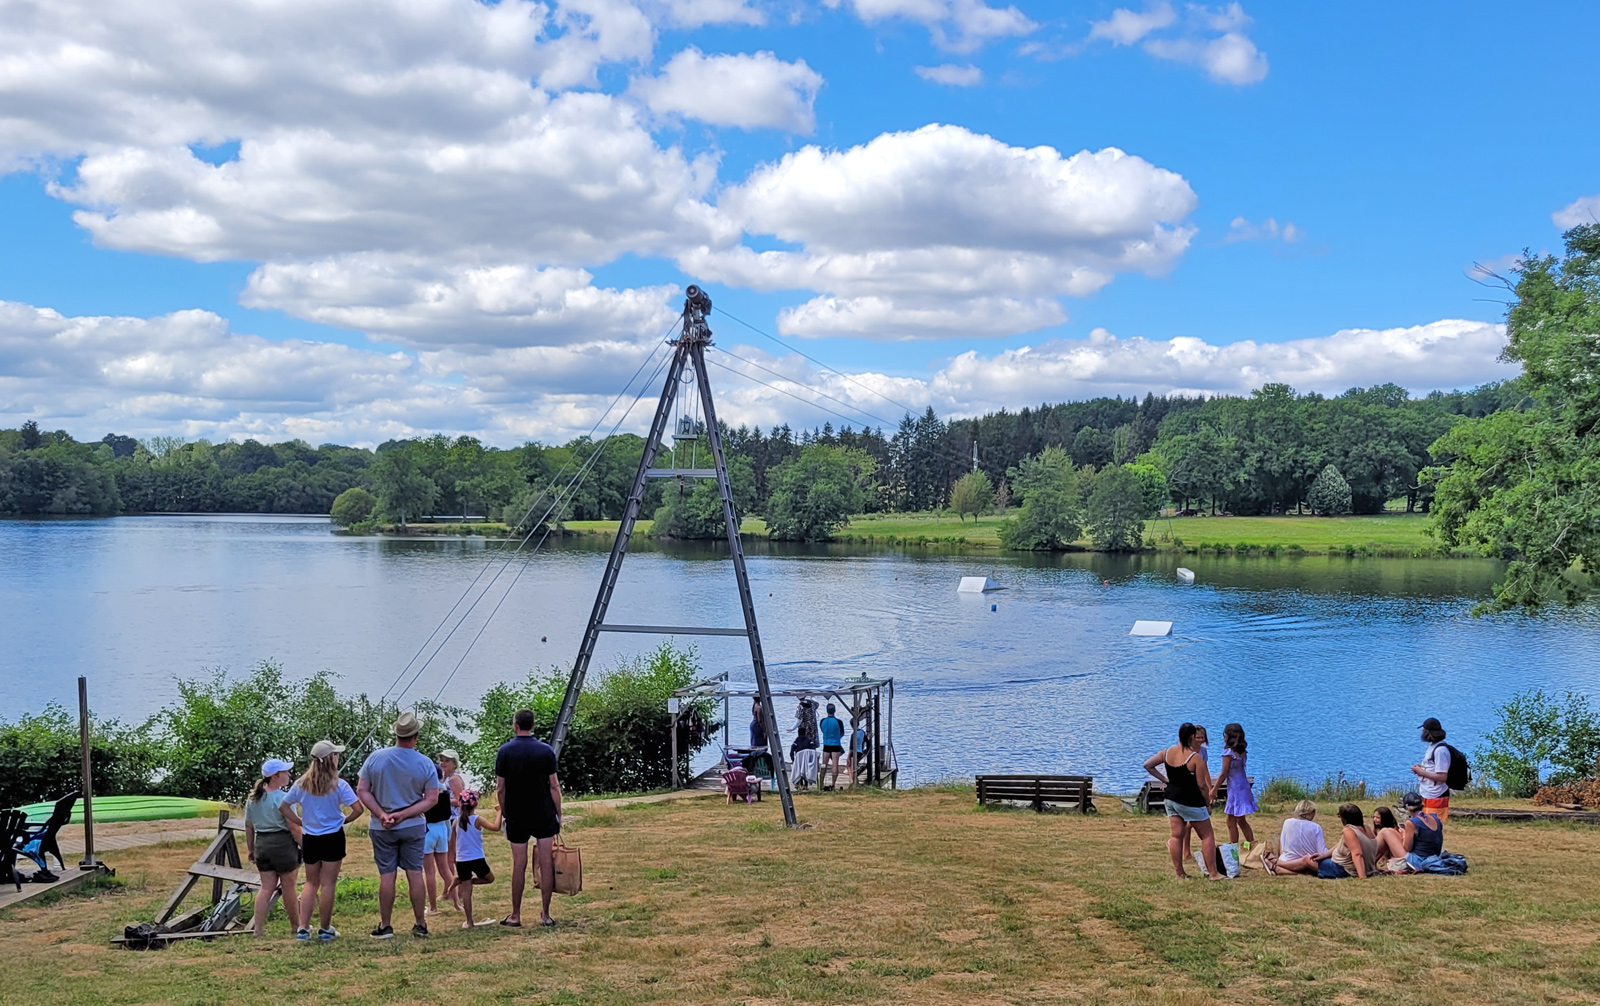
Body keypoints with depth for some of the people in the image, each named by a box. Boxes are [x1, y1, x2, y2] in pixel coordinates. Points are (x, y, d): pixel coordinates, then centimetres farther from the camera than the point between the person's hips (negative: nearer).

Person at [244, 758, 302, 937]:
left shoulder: (252, 798, 7)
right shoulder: (282, 798, -14)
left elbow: (248, 827, 13)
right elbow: (294, 828, -15)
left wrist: (251, 850, 21)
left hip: (261, 845, 6)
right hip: (283, 843, -6)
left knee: (266, 887, 10)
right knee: (288, 888, 8)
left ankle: (258, 927, 4)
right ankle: (296, 925, 21)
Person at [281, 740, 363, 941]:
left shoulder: (301, 784, -1)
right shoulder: (338, 785, -12)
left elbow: (284, 807, 6)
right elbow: (358, 809, -16)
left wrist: (301, 822, 8)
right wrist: (344, 820, 1)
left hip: (309, 839, 4)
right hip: (332, 837, -4)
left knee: (311, 883, 16)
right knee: (328, 884, 5)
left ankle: (303, 928, 10)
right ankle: (325, 929, 10)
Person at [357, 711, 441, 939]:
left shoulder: (376, 758, -6)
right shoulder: (425, 764, -8)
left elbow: (362, 790, -6)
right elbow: (432, 799, -8)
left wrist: (382, 814, -12)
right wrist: (403, 814, -11)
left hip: (382, 828, 0)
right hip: (413, 827, 0)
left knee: (387, 875, 5)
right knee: (415, 874, 6)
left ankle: (385, 926, 11)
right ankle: (420, 925, 11)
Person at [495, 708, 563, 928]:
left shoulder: (504, 751, -3)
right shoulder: (546, 751, -3)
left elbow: (500, 789, -2)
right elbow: (554, 786, -3)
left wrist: (504, 814, 10)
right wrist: (558, 814, 5)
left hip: (516, 817, 0)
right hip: (544, 815, 0)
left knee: (519, 865, 4)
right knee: (546, 863, 3)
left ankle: (515, 916, 10)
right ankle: (545, 915, 6)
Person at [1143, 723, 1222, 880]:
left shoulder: (1167, 753, 0)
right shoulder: (1196, 758, -18)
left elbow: (1147, 764, 7)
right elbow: (1202, 786, -16)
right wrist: (1208, 805, -3)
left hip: (1171, 798, 6)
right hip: (1191, 801, -6)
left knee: (1177, 835, 10)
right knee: (1207, 836, 4)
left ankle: (1179, 871, 14)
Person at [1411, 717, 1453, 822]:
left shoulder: (1440, 750, -19)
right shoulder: (1433, 746, 13)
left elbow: (1442, 777, -24)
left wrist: (1422, 772, -17)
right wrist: (1421, 769, 7)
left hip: (1435, 797, -10)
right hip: (1427, 795, 10)